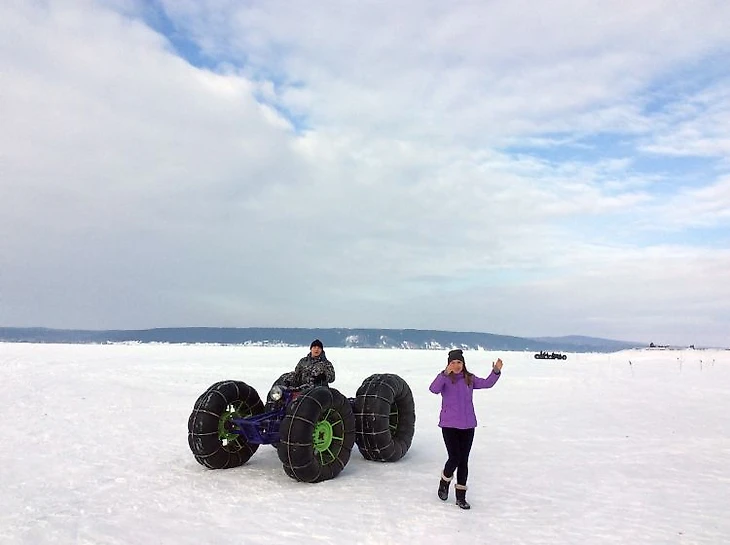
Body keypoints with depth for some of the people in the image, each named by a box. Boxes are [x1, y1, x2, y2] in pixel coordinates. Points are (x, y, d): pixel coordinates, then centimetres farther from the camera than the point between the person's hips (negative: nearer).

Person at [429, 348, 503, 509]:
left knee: (464, 461, 8)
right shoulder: (444, 378, -8)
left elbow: (487, 383, -2)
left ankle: (461, 496, 19)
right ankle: (444, 484, 24)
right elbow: (434, 389, -26)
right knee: (454, 458, -7)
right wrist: (446, 373, -39)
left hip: (468, 425, 4)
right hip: (449, 425, -4)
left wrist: (496, 371, -17)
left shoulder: (470, 378, 5)